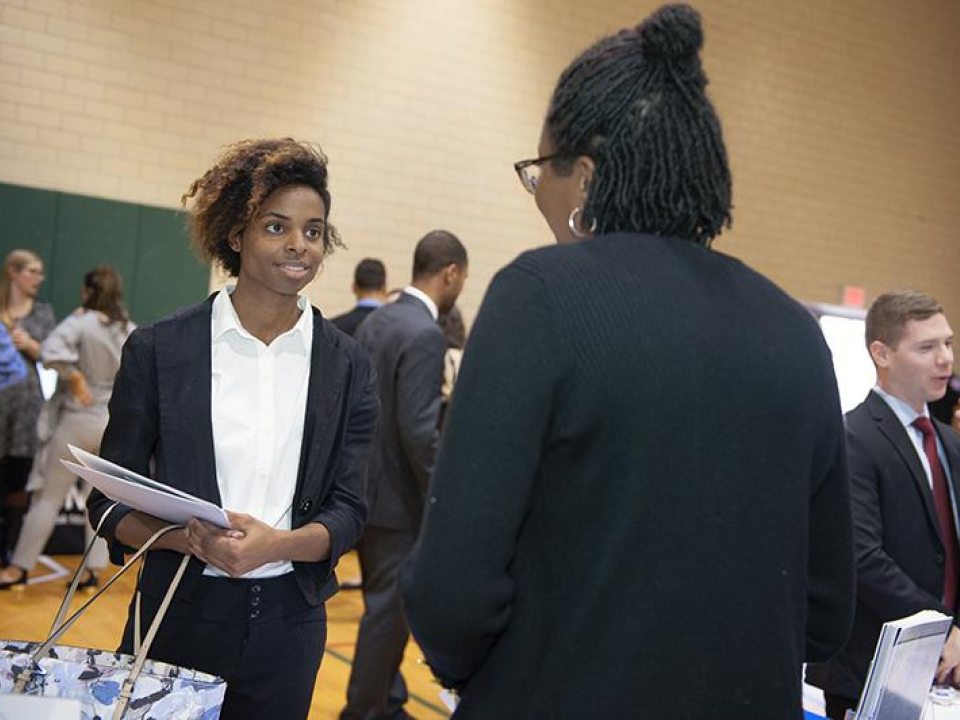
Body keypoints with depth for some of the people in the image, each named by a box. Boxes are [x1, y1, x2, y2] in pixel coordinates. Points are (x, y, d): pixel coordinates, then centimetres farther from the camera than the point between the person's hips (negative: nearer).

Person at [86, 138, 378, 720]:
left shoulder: (348, 365, -1)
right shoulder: (158, 350, -5)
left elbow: (348, 510, -2)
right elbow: (111, 502, -2)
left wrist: (276, 544, -22)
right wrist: (189, 538, -21)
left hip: (288, 622, 1)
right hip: (179, 616, -1)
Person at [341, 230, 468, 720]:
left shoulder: (375, 321, 7)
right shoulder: (425, 334, -20)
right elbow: (418, 431, -24)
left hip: (367, 487, 9)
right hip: (398, 496, -9)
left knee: (384, 605, 20)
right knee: (389, 610, 5)